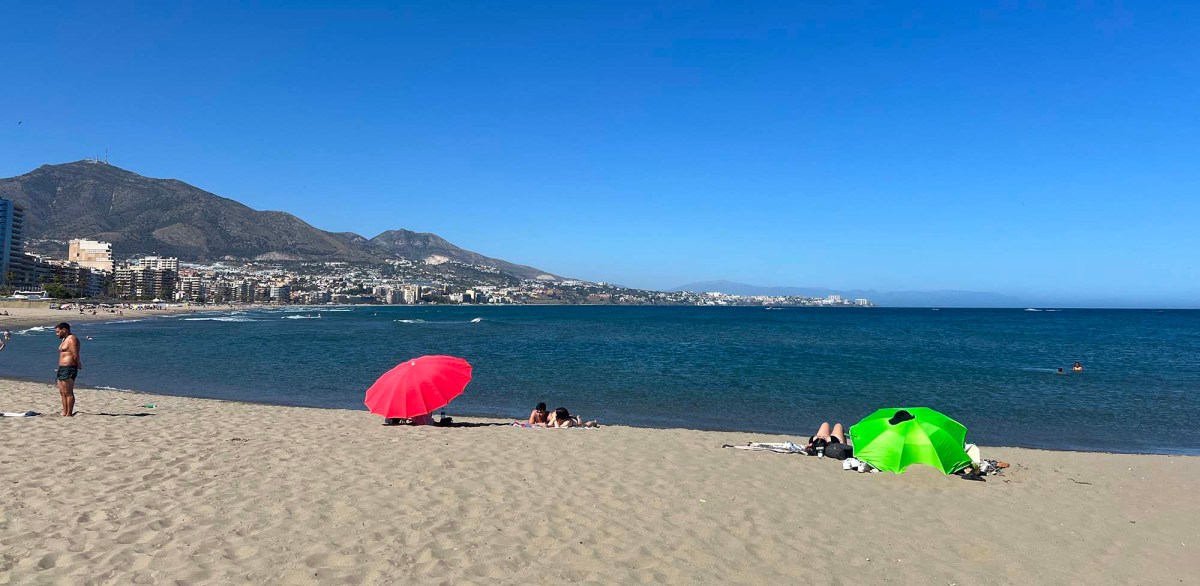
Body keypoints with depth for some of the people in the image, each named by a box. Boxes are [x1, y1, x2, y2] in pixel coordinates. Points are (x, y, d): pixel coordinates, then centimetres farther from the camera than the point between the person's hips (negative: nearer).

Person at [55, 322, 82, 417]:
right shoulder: (64, 339, 20)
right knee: (62, 392, 12)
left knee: (68, 392, -9)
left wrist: (78, 364, -4)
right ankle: (64, 413, 17)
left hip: (69, 369, -11)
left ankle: (69, 414, -7)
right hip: (62, 368, 11)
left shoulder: (72, 339, -12)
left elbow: (75, 355, -19)